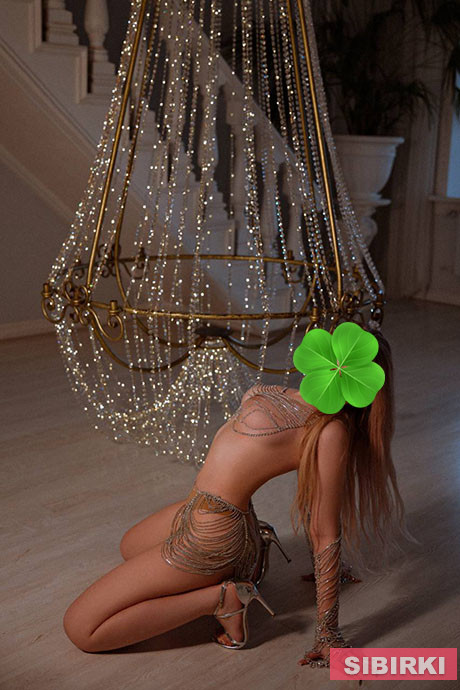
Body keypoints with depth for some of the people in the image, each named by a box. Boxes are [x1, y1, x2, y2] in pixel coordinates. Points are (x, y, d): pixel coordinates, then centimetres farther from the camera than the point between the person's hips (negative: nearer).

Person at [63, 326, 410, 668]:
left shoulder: (332, 431, -24)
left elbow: (326, 533, -19)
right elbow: (311, 498, 13)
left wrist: (327, 633, -13)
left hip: (210, 536, -10)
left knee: (79, 628, -5)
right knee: (129, 548, 39)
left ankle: (221, 598, -3)